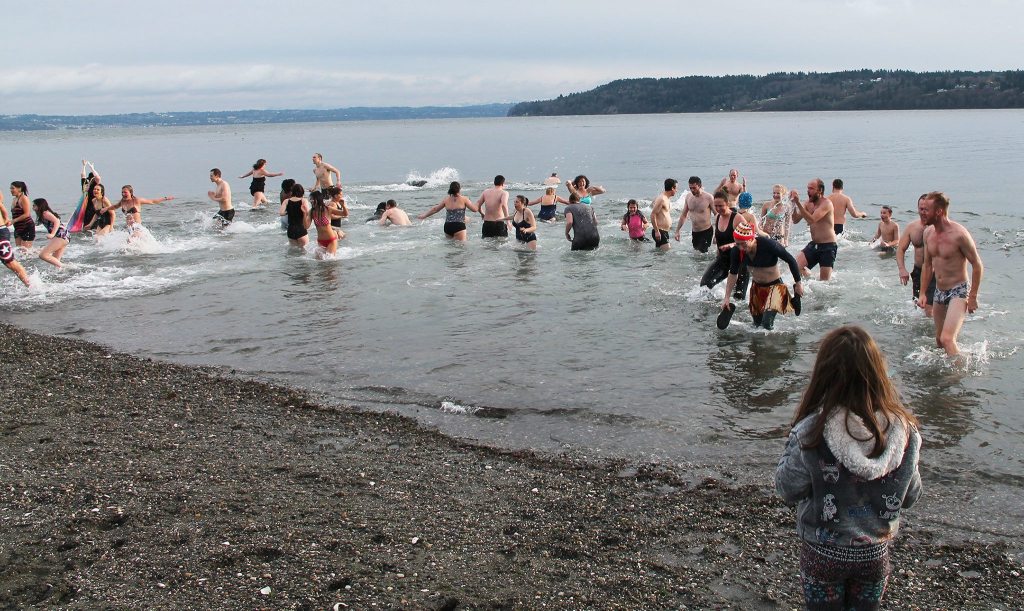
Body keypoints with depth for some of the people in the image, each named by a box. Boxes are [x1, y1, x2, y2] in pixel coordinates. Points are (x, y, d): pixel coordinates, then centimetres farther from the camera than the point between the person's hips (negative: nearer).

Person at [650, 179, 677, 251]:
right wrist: (656, 231, -22)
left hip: (665, 231, 10)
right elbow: (653, 215, -19)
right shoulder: (661, 199, -15)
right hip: (659, 232, -10)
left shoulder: (667, 199, 16)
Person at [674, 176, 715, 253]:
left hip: (706, 231, -6)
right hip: (694, 232, 6)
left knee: (702, 252, -16)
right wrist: (677, 231, 9)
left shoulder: (708, 197, -13)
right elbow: (684, 215, 12)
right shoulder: (688, 197, 2)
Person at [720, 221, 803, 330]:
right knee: (756, 324, 17)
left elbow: (791, 260, -18)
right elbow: (733, 274, -3)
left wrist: (798, 283, -10)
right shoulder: (737, 251, -18)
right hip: (756, 287, 5)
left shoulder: (768, 245, -31)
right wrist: (727, 297, -4)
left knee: (767, 325, -18)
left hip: (774, 285, -5)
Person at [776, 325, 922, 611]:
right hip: (875, 554, 3)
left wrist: (791, 450, -4)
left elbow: (788, 491, -14)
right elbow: (909, 498, -3)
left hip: (823, 553, -2)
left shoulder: (811, 433, -27)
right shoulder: (903, 430, -17)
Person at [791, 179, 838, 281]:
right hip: (814, 244, 6)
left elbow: (812, 219, -29)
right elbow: (796, 220, 2)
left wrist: (798, 203, -32)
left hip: (828, 246, -6)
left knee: (824, 281, -3)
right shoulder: (808, 203, 6)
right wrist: (793, 204, -12)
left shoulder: (826, 203, -16)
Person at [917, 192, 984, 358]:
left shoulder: (959, 234, -20)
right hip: (939, 292, 8)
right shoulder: (928, 232, 2)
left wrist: (972, 297, -11)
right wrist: (923, 293, 11)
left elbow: (977, 265, -12)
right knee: (939, 340, 17)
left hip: (958, 290, -8)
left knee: (947, 339, -21)